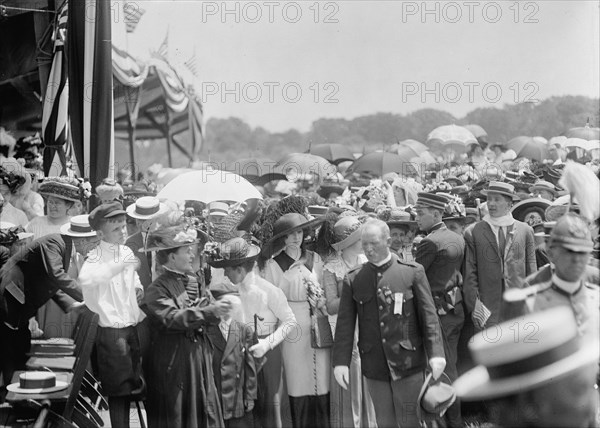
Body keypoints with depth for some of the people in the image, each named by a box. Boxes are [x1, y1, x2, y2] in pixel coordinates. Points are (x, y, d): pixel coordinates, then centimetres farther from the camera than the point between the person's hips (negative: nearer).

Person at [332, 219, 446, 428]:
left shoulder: (413, 272, 0)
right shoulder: (353, 280, 6)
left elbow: (429, 315, -3)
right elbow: (345, 324, 5)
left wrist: (435, 353, -12)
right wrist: (341, 361, -5)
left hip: (407, 363, -2)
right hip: (374, 367, 2)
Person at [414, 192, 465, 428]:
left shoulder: (430, 242, -17)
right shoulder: (458, 238, 9)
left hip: (439, 311, -8)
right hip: (456, 309, 8)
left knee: (444, 367, 0)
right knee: (450, 364, 15)